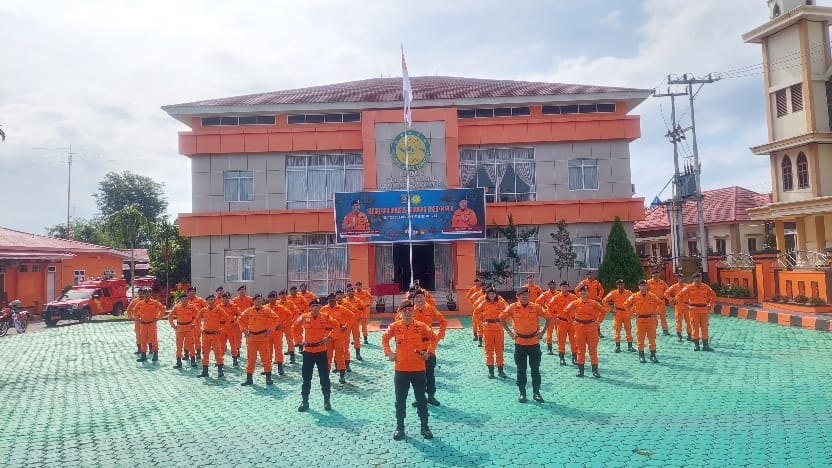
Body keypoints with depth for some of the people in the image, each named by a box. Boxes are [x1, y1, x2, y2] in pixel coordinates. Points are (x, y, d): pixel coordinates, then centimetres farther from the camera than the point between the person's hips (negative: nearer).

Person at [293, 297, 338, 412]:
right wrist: (299, 340, 3)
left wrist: (329, 337, -3)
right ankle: (304, 401, 18)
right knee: (306, 378, 7)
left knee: (324, 377, 4)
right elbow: (295, 328, 11)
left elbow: (336, 326, 5)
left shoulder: (325, 317, -5)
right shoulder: (304, 318, -4)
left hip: (321, 351, -1)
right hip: (308, 351, 1)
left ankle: (327, 401, 16)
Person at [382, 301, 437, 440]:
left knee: (421, 399, 10)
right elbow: (384, 338, 12)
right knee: (400, 400, 10)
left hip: (419, 369, 0)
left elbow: (433, 338, 7)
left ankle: (425, 426, 23)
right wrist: (389, 353, 1)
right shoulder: (394, 327, -5)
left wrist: (429, 352, -2)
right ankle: (400, 427, 24)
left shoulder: (421, 326, -6)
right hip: (401, 369, 0)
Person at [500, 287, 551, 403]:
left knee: (535, 369, 6)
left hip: (534, 342, 0)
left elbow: (548, 317, 6)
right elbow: (502, 318, 4)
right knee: (521, 370, 6)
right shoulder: (512, 307, -5)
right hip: (519, 342, 0)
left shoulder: (535, 307, -3)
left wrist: (543, 331, -1)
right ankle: (522, 393, 16)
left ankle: (536, 392, 17)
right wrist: (509, 332, -1)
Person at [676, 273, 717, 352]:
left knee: (704, 327, 5)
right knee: (695, 327, 1)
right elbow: (679, 297, -1)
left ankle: (705, 345, 10)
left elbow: (713, 295, 19)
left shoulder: (705, 287, 5)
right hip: (694, 309, -3)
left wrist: (710, 304, 10)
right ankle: (696, 345, 7)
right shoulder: (689, 288, -4)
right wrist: (686, 304, -1)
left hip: (704, 309, 3)